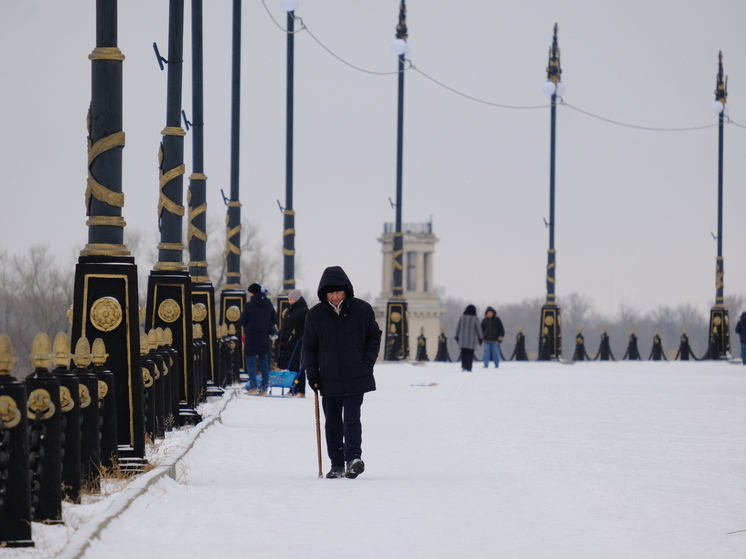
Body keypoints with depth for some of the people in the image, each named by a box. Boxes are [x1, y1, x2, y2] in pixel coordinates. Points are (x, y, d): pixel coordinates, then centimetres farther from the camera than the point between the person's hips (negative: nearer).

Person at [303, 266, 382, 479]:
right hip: (328, 379, 2)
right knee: (332, 423, 7)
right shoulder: (315, 315, 1)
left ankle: (353, 457, -14)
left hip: (356, 378, -2)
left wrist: (367, 363, -2)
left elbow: (374, 337, 8)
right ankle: (337, 464, 14)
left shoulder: (362, 310, -2)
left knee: (351, 419, -11)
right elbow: (309, 347, 9)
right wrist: (312, 375, 2)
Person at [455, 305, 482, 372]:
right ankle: (468, 367, -2)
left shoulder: (461, 317, -1)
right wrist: (480, 338, 8)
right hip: (472, 339, -2)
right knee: (470, 353, 1)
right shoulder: (475, 319, -7)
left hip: (462, 338, 2)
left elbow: (458, 328, 5)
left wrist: (457, 337, 15)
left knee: (463, 353, 12)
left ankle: (463, 366, 2)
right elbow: (478, 329, -3)